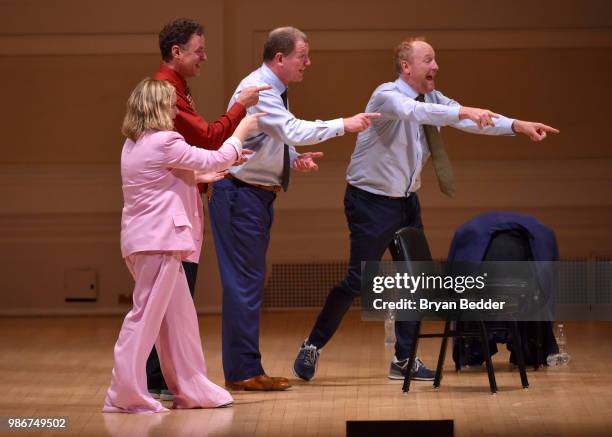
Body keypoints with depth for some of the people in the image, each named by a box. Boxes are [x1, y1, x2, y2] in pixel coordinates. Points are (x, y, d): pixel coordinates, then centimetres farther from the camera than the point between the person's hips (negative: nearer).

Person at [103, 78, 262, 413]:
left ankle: (191, 389, 19)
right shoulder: (165, 143, -12)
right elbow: (214, 160, -5)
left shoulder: (133, 145, 15)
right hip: (159, 239, -10)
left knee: (178, 315, 14)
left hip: (143, 240, 10)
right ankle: (125, 394, -6)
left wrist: (207, 176, 25)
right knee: (146, 315, -7)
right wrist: (241, 132, 9)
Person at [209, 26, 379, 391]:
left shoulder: (276, 92, 13)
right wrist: (343, 125, -22)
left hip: (259, 195, 10)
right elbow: (294, 131, -29)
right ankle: (244, 372, -5)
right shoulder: (257, 90, -18)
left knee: (251, 282, 12)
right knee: (245, 282, -8)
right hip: (240, 194, -10)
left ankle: (243, 370, 16)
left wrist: (295, 160, 0)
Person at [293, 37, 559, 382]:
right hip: (372, 201, -8)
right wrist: (461, 112, -51)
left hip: (407, 201, 8)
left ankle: (404, 360, 12)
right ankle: (312, 347, 7)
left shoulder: (433, 99, 3)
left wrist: (517, 126, -19)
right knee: (359, 279, -9)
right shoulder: (388, 96, -18)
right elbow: (414, 111, -40)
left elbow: (471, 120, -5)